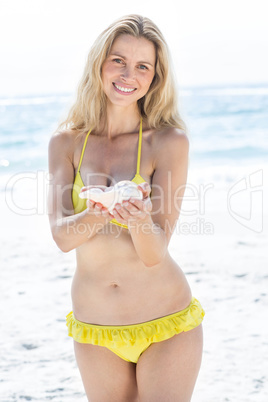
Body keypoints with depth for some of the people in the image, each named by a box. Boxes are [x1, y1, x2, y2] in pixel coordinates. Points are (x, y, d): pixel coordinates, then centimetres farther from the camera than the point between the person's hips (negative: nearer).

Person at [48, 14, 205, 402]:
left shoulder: (169, 141, -11)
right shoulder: (66, 142, -3)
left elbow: (155, 253, -15)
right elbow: (61, 235, -13)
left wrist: (138, 217, -36)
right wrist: (98, 214, -33)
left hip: (166, 324, -2)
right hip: (94, 329, 3)